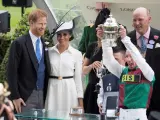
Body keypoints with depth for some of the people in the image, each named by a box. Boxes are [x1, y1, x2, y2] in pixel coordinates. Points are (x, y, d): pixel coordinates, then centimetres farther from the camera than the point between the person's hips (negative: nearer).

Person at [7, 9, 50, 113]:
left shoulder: (44, 44, 11)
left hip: (42, 95, 5)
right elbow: (12, 72, -9)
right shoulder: (19, 43, -7)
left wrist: (47, 95, 11)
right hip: (25, 97, -5)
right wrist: (15, 97, -13)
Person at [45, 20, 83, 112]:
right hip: (52, 91, 1)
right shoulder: (49, 52, 5)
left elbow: (78, 79, 3)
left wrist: (80, 103, -1)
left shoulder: (77, 54, 2)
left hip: (69, 91, -1)